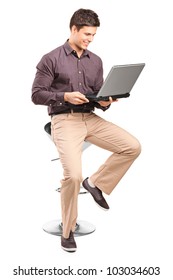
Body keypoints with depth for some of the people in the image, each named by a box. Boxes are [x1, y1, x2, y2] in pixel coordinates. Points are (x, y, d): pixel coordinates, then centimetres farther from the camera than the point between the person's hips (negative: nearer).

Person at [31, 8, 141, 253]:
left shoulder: (96, 61, 14)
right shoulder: (51, 59, -1)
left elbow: (99, 95, 16)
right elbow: (37, 95, -3)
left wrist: (105, 102, -8)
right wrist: (65, 96, -17)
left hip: (91, 118, 5)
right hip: (64, 120, -5)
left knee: (133, 147, -11)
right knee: (73, 175, -22)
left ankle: (96, 182, 7)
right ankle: (67, 230, 1)